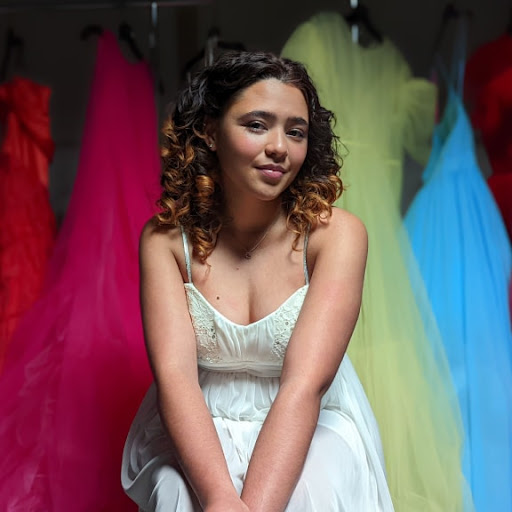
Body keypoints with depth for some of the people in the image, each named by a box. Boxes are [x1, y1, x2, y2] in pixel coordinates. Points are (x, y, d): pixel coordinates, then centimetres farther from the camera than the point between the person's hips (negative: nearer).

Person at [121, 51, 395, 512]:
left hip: (310, 431, 0)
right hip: (199, 430, 1)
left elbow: (304, 383, -22)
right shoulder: (166, 238, -5)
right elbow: (174, 374, -17)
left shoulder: (336, 234, -11)